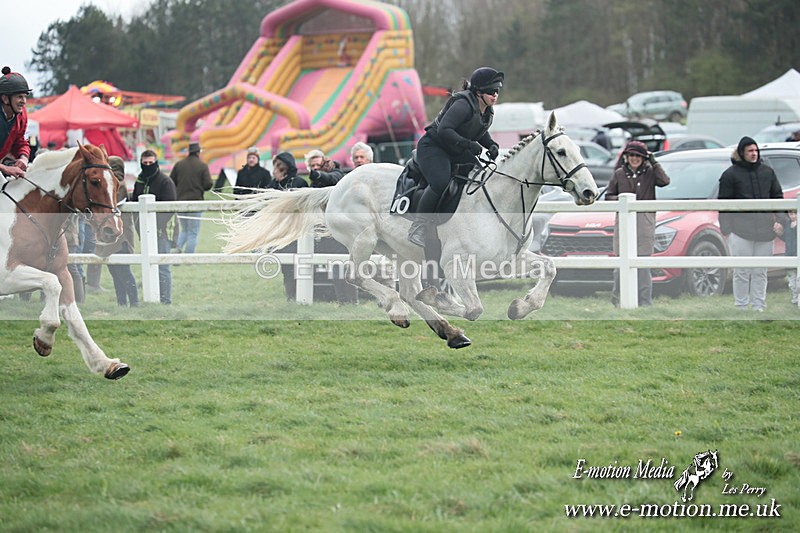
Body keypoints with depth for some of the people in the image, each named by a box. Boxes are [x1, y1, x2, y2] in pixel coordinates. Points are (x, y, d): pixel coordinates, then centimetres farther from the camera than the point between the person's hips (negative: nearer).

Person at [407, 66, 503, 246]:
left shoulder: (488, 111, 5)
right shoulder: (463, 104, -23)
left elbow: (481, 132, 24)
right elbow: (443, 130, -31)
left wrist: (492, 145, 3)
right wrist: (469, 145, -34)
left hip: (456, 153, 10)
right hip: (432, 147, -10)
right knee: (440, 184, -31)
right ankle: (417, 229, -23)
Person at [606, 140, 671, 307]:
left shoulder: (650, 172, 6)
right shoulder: (619, 174, 10)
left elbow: (664, 181, -12)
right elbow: (608, 196, 11)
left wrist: (654, 163, -9)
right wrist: (618, 199, -9)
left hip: (645, 222, -1)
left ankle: (645, 301, 3)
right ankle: (617, 299, 8)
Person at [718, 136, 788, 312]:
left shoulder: (767, 171, 11)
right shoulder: (731, 174, -1)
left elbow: (777, 196, 17)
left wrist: (780, 219, 5)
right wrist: (726, 229, -7)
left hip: (765, 230, 4)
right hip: (740, 230, -4)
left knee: (761, 272, 8)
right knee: (742, 272, -3)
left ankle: (759, 307, 14)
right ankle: (741, 308, 4)